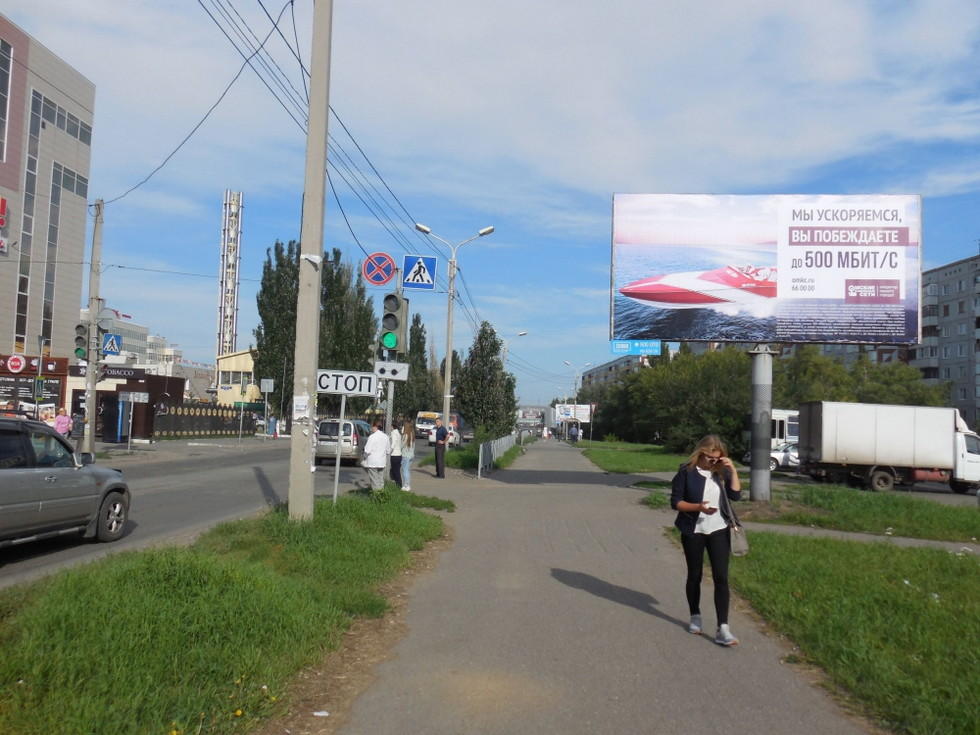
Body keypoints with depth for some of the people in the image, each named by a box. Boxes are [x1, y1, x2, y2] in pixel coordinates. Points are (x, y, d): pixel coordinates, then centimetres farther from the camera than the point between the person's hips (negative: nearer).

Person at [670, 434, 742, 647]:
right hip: (693, 532, -2)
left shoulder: (721, 472, 2)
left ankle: (722, 629, -6)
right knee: (695, 575, 13)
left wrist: (732, 471, -14)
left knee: (721, 577, -5)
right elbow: (675, 501, -9)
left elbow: (736, 495, -6)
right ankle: (695, 617, 32)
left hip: (719, 531, 2)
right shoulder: (687, 472, -9)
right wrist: (698, 506, -24)